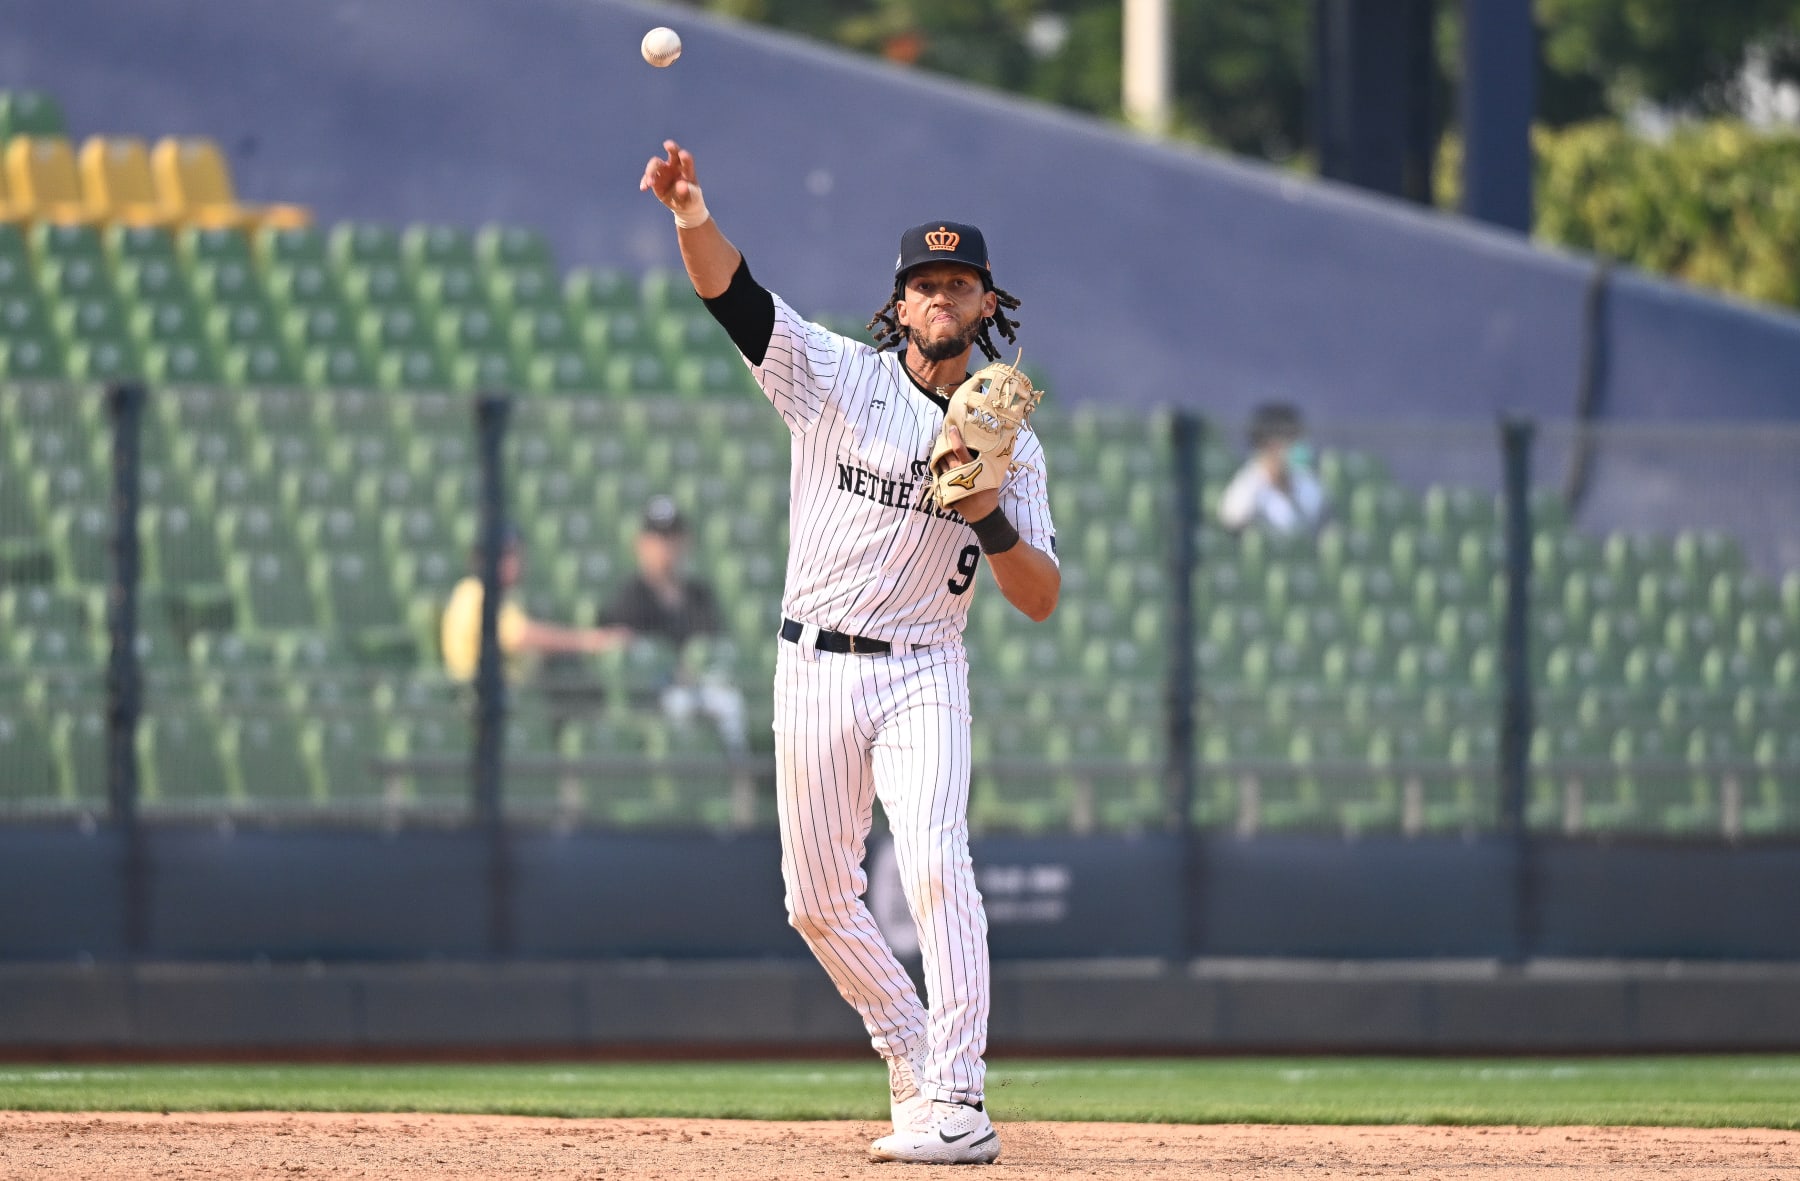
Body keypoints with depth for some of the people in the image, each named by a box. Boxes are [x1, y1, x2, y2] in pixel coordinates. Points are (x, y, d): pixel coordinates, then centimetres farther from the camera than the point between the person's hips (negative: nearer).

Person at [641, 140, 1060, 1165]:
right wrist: (695, 220, -34)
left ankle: (959, 1105, -25)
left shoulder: (1010, 444, 4)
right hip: (814, 670, 2)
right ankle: (915, 1064, 25)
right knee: (818, 898, 6)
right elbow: (729, 286, -13)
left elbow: (1042, 600, 0)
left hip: (923, 676, -2)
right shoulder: (836, 377, 1)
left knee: (936, 865, -21)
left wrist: (988, 514, -17)